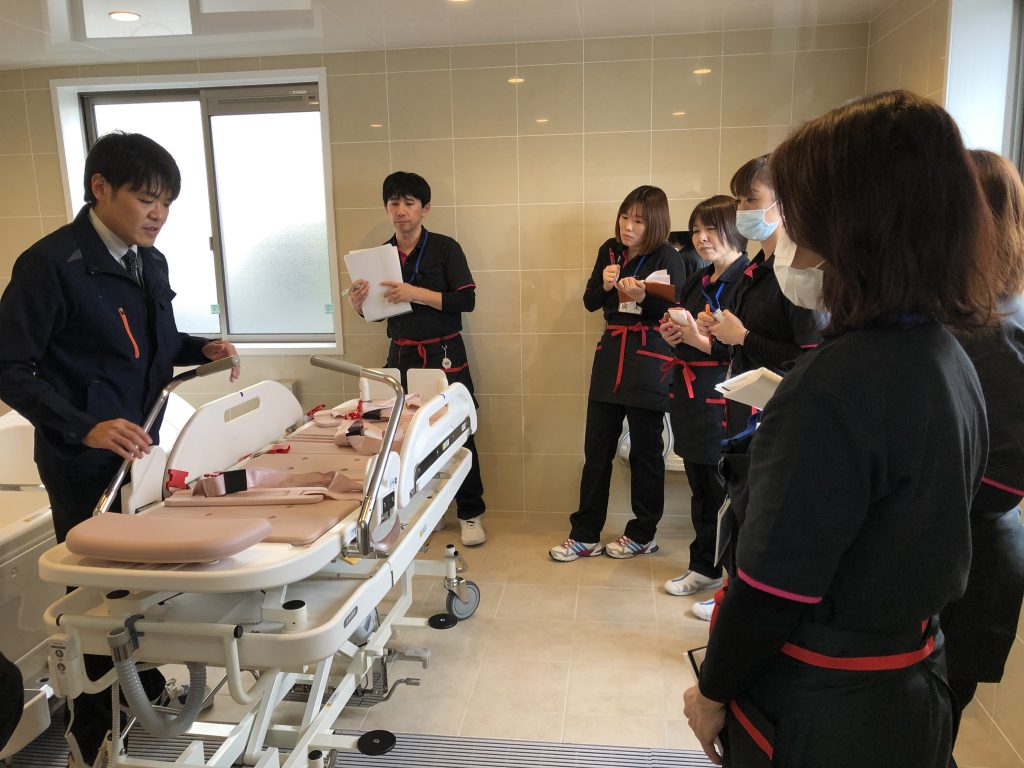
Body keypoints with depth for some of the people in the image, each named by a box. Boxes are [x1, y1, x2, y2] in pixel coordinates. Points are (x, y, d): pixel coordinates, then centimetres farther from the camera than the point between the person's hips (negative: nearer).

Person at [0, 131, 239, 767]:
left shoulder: (149, 262, 5)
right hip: (85, 461, -7)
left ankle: (147, 689, 38)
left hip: (142, 446, 7)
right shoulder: (52, 264, -18)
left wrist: (202, 349, 0)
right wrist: (85, 428, -28)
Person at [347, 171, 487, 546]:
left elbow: (466, 300, -12)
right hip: (401, 356, 4)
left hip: (444, 355, -3)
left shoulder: (444, 248, -4)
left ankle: (471, 514, 13)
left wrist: (417, 293, -21)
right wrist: (359, 305, -6)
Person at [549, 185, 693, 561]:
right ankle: (585, 535, 17)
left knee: (645, 452, 6)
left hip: (649, 362, -5)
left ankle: (642, 535, 22)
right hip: (611, 357, 5)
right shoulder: (610, 250, 8)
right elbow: (590, 302, 11)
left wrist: (643, 297, -26)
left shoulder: (669, 258, -7)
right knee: (596, 449, 7)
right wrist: (605, 285, -10)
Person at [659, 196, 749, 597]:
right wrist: (673, 336, 3)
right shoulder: (697, 281, 14)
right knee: (701, 489, 18)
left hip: (723, 400, -8)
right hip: (691, 396, 9)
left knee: (727, 493, -1)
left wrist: (699, 339, -23)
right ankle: (704, 568, 33)